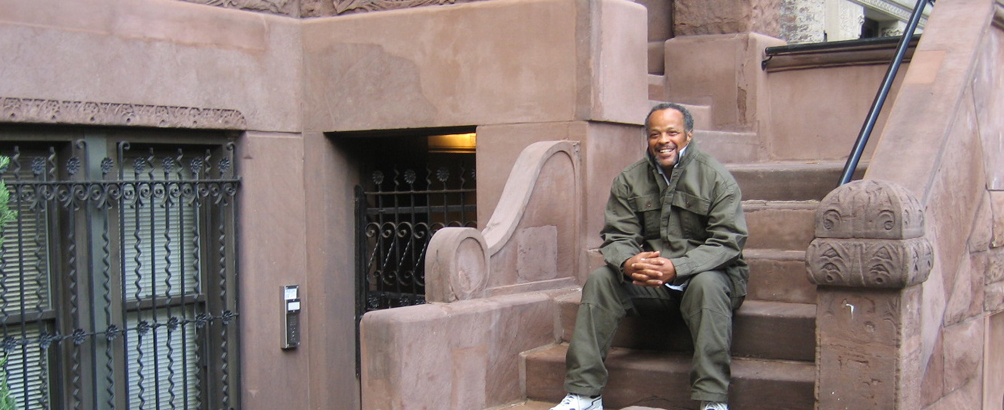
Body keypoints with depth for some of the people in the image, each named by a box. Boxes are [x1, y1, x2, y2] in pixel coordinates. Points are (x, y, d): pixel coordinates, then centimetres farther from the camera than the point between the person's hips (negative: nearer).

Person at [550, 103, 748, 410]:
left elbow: (727, 241, -15)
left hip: (704, 274, -3)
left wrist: (677, 268, -31)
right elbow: (617, 237, -1)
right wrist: (628, 263, -27)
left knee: (707, 284, -36)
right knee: (600, 280, -19)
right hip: (648, 279, 3)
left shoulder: (716, 177, -6)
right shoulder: (630, 180, 4)